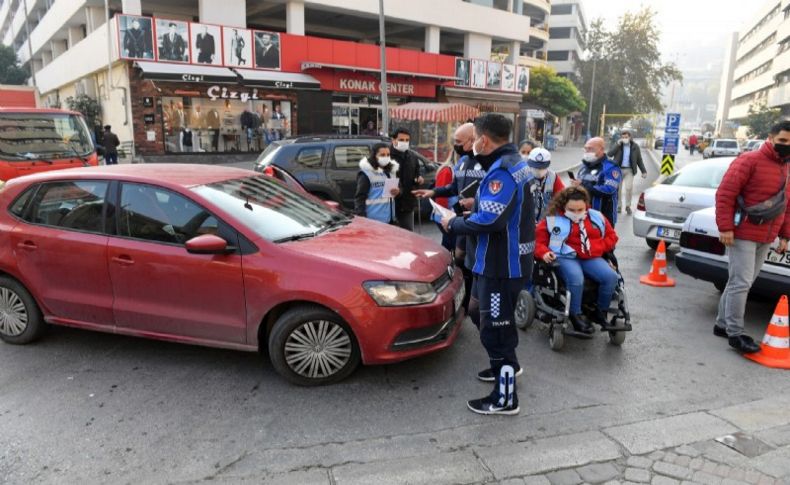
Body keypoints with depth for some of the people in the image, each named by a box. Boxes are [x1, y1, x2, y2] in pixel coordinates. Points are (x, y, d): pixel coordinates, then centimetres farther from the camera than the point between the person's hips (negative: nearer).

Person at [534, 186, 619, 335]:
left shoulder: (596, 217, 14)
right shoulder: (552, 220, 3)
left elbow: (611, 237, 22)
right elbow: (539, 241, 4)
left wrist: (597, 247, 3)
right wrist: (544, 253, -18)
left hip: (591, 258, 4)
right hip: (565, 258, -4)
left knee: (611, 276, -22)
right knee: (576, 278, -37)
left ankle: (601, 313, 0)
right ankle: (575, 316, -18)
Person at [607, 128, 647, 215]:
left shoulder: (635, 146, 3)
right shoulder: (618, 145, 2)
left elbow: (639, 160, 9)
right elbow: (610, 154, -12)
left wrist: (643, 171, 6)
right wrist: (618, 144, -17)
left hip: (629, 170, -1)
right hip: (618, 169, 1)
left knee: (629, 188, -13)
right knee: (618, 189, 5)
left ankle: (628, 206, 5)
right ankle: (618, 206, 19)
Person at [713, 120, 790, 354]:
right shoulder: (750, 160, -9)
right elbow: (725, 194, -14)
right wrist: (725, 227, -19)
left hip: (765, 238, 8)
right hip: (743, 234, -8)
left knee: (741, 282, 11)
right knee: (741, 283, -7)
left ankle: (723, 324, 20)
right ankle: (735, 333, -1)